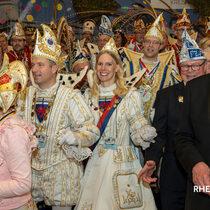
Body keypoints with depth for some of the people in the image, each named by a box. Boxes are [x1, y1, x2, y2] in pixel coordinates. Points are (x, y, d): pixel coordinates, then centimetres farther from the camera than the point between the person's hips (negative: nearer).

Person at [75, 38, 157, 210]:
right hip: (96, 164, 3)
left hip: (123, 165, -3)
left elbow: (137, 132, -8)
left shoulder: (130, 96, -5)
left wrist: (147, 134, -27)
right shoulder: (89, 96, 8)